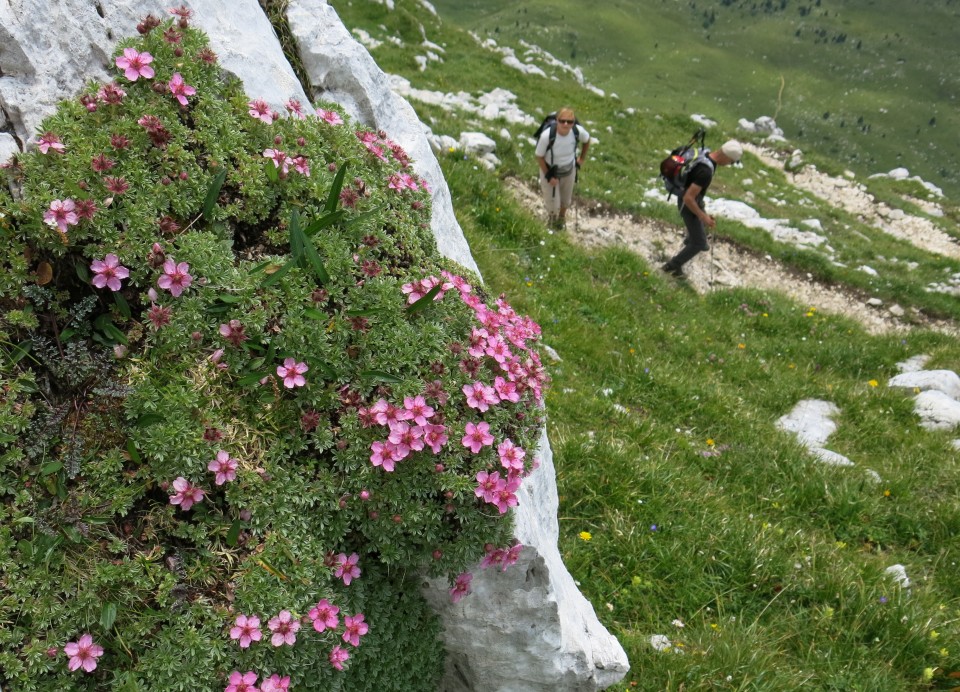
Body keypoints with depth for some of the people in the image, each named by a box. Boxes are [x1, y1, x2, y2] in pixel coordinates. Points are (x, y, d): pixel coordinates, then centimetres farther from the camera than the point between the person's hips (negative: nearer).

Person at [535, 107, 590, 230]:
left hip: (569, 171, 3)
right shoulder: (546, 136, -37)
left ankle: (561, 219, 56)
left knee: (566, 200, 24)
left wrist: (582, 158, 6)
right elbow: (539, 156, -20)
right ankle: (551, 220, 48)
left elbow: (587, 140, -1)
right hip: (550, 171, -3)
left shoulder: (578, 131, -27)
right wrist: (548, 176, -17)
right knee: (553, 204, 11)